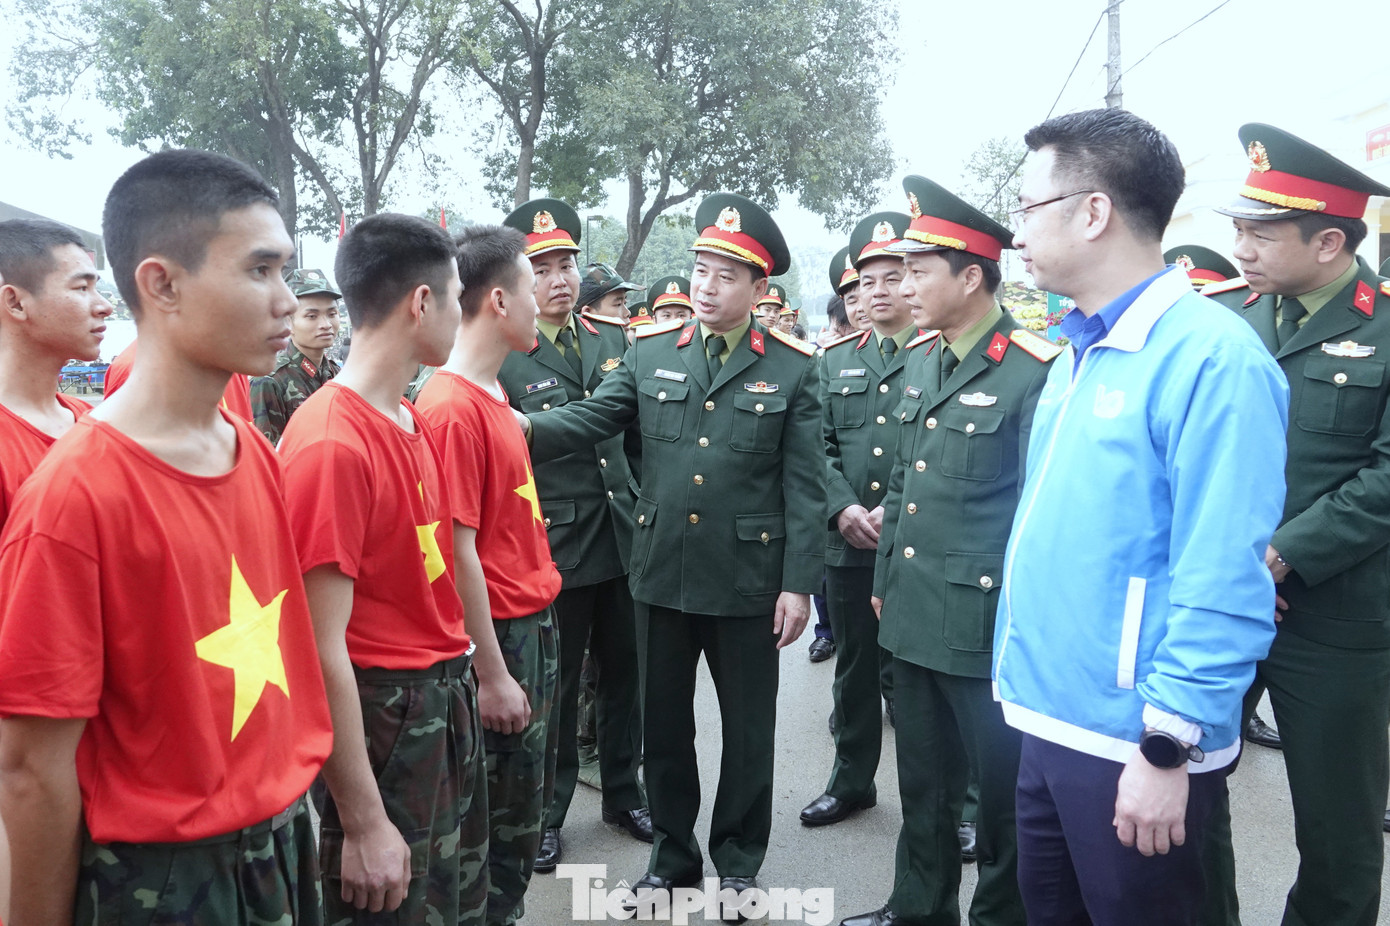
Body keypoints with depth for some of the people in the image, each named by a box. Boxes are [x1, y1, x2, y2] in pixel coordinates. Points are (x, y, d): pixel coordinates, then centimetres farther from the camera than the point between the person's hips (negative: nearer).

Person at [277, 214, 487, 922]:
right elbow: (322, 648, -21)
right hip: (381, 721, -8)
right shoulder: (332, 444, -21)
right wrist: (364, 823, -17)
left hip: (447, 704, 8)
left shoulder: (412, 422, 7)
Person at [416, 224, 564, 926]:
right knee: (506, 817, 7)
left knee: (532, 796, 21)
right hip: (501, 636, -9)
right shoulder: (453, 408, -20)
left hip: (535, 623, 9)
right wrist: (493, 673, -17)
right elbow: (457, 553, -21)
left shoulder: (492, 396, 8)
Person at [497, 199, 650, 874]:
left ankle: (623, 794, 35)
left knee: (623, 672, 16)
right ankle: (547, 812, 27)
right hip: (554, 547, -5)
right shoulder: (501, 358, -8)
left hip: (625, 538, 5)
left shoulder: (614, 338, 8)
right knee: (555, 683, 9)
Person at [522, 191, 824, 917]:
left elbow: (802, 486, -6)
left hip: (749, 577, -2)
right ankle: (673, 852, 35)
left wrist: (799, 583, -9)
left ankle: (738, 863, 32)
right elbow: (590, 418, -4)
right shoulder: (650, 353, 3)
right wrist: (524, 430, -24)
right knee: (664, 720, 15)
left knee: (747, 726, 12)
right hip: (664, 572, 3)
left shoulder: (792, 369, -4)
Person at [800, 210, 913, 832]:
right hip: (848, 544, 4)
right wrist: (844, 508, -9)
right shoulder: (834, 361, 12)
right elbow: (819, 447, 6)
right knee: (854, 669, 16)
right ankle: (852, 782, 31)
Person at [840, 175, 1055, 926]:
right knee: (923, 781, 21)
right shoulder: (919, 357, 9)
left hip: (986, 620, -7)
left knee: (1001, 787, 10)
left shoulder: (1033, 370, -15)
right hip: (911, 611, 8)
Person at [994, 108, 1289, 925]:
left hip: (1130, 745, -8)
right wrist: (1026, 683, 16)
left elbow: (1224, 584, -21)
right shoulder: (1077, 355, 8)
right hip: (1050, 720, 8)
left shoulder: (1213, 357, -18)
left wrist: (1168, 749, -20)